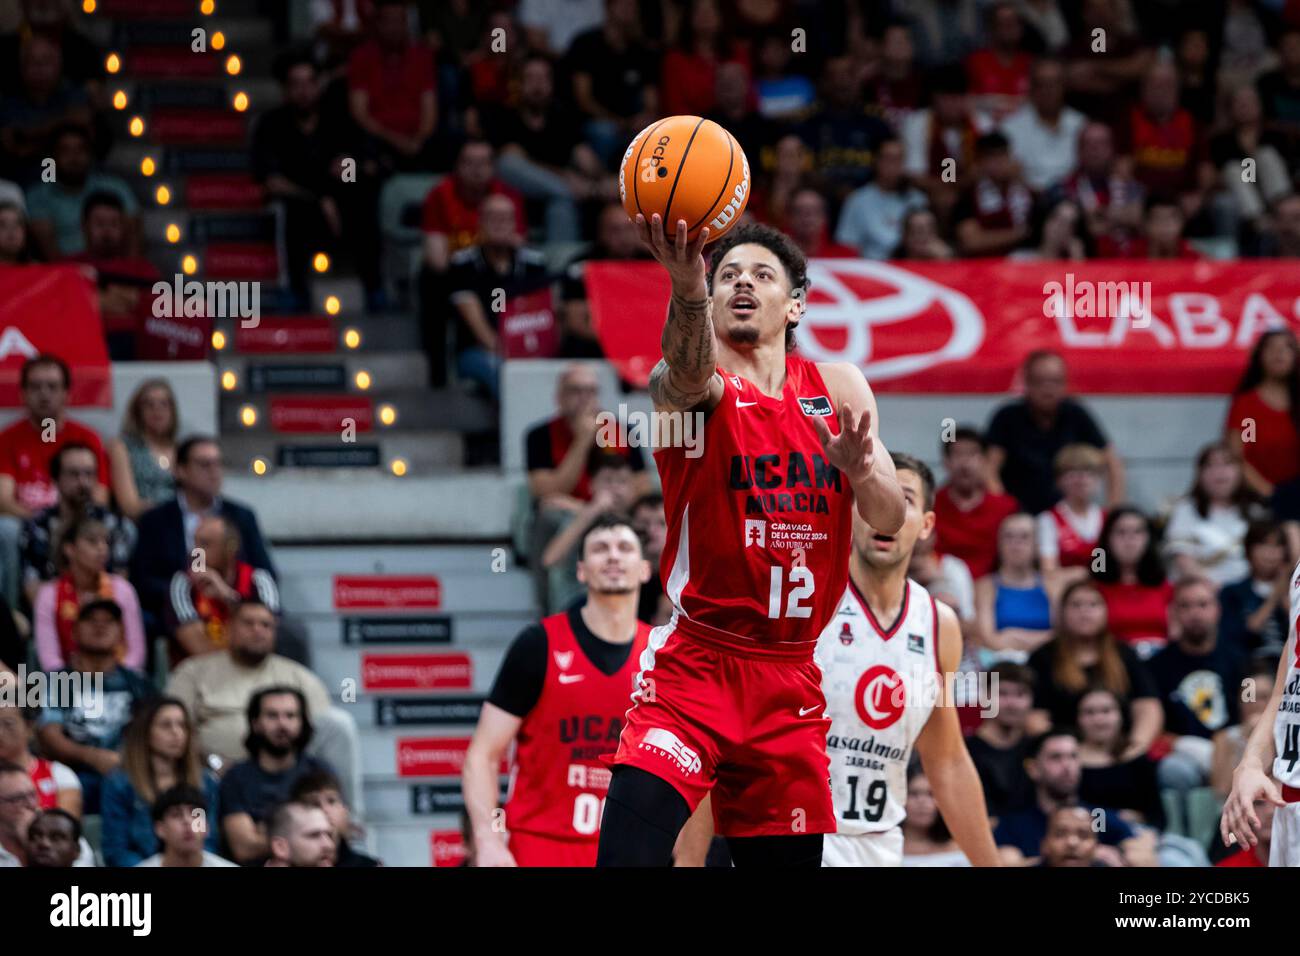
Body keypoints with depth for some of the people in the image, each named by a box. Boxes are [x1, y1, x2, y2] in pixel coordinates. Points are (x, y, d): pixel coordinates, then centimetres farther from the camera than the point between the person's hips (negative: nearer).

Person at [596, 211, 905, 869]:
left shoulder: (839, 389, 9)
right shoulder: (702, 385, -6)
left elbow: (890, 520, 4)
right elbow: (688, 374, -32)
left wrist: (862, 471, -21)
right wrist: (688, 288, -54)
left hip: (791, 679, 5)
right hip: (696, 662, -5)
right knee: (628, 853, -24)